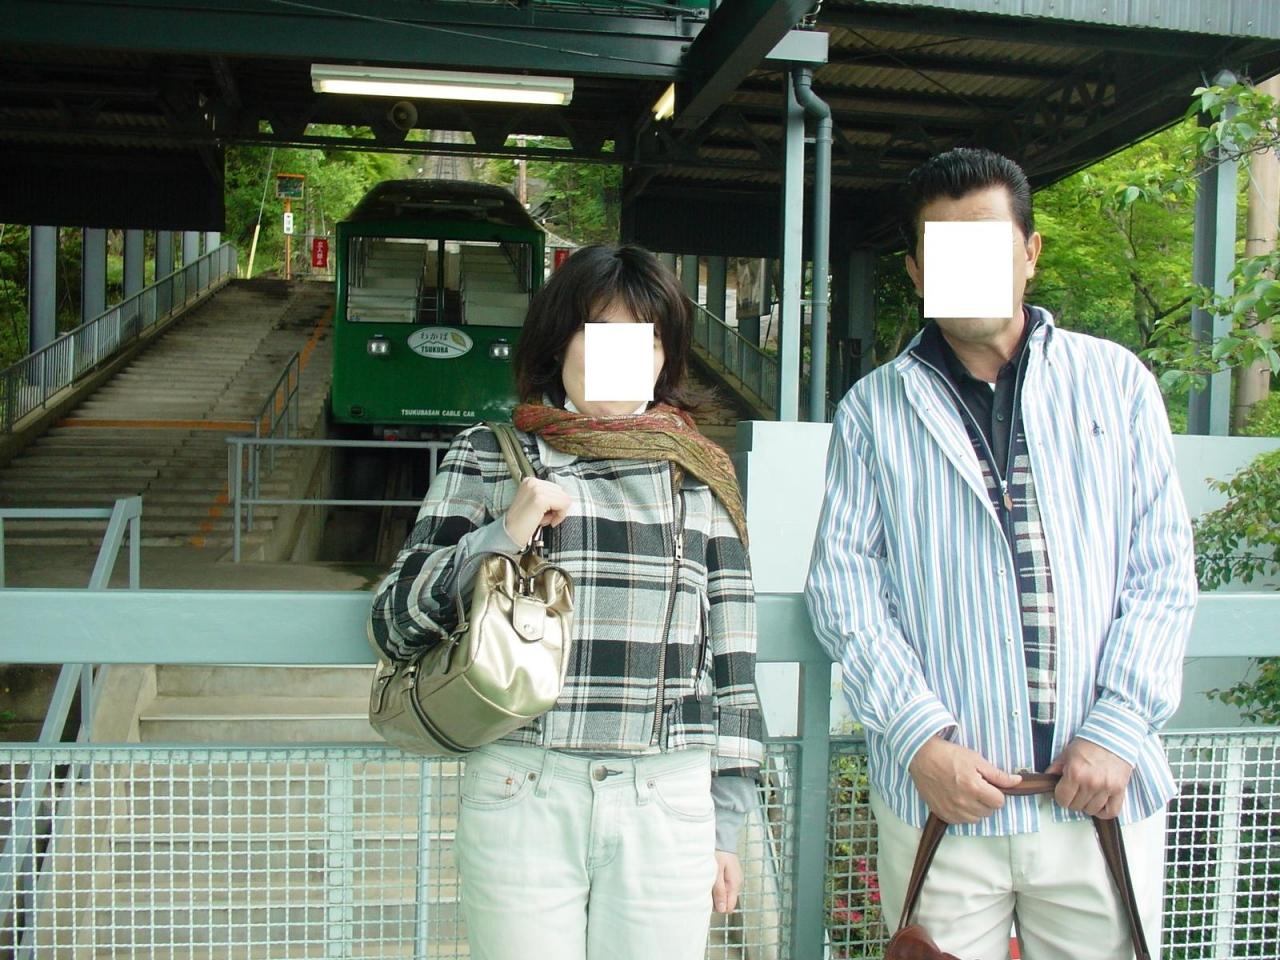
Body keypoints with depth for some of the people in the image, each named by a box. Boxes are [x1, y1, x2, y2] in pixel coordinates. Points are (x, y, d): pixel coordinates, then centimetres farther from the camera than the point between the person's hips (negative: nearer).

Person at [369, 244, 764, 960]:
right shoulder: (488, 457, 4)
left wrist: (728, 821, 9)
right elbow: (393, 625, 3)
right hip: (523, 794, -1)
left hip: (670, 802, 1)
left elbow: (730, 654, 10)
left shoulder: (700, 474, 8)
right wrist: (501, 536, -11)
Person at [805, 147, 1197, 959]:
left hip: (1104, 794, 1)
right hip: (941, 791, -1)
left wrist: (1118, 727, -6)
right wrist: (920, 737, -11)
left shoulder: (1116, 383, 7)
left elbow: (1163, 570, 4)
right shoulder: (875, 409, 4)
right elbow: (843, 582, -1)